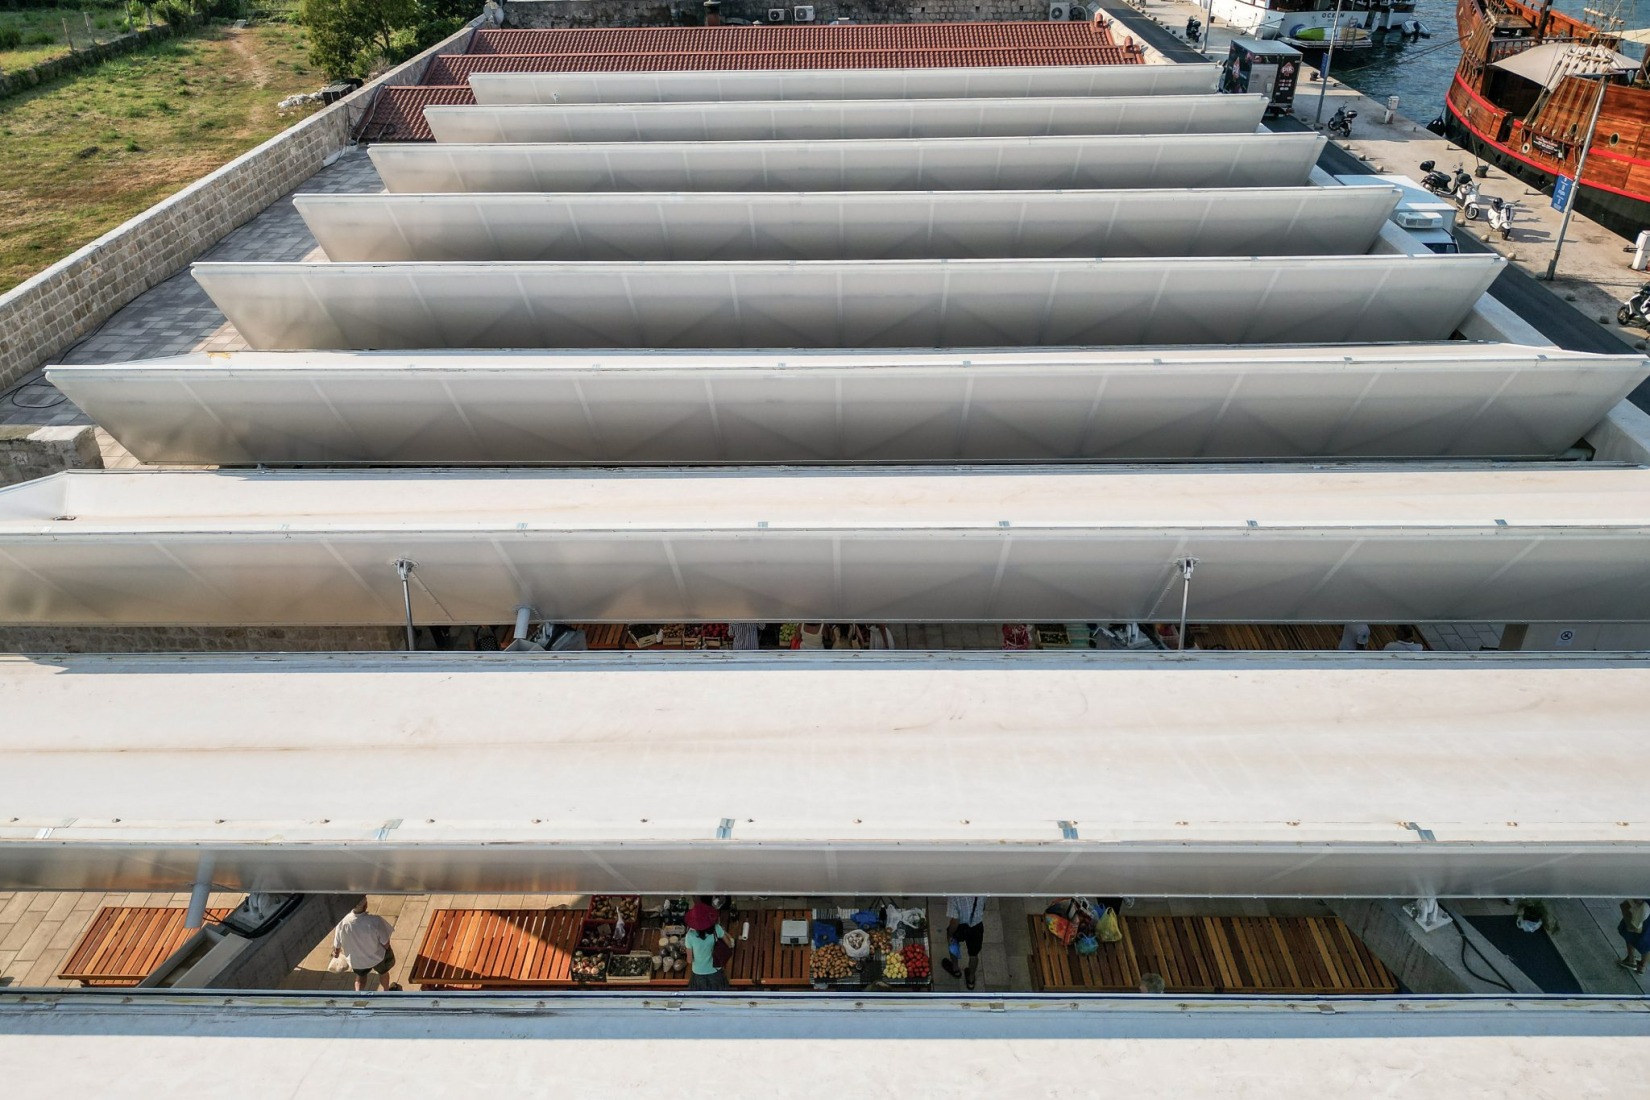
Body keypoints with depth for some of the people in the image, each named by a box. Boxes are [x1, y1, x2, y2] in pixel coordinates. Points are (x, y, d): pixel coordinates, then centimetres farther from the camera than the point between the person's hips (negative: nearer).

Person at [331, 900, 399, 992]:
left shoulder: (342, 922, -31)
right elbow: (386, 945, -24)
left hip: (356, 960, 1)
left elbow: (336, 947, -12)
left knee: (360, 978, 35)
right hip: (377, 956, -1)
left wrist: (336, 954, 13)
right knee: (383, 972, 33)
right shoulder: (375, 921, -38)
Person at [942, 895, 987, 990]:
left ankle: (955, 969, 54)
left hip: (960, 927, -3)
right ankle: (971, 980, 49)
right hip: (977, 926, 3)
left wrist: (949, 935, -9)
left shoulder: (954, 895, -36)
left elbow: (955, 921, -28)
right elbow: (983, 906, 0)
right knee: (974, 954, 28)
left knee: (953, 945, 33)